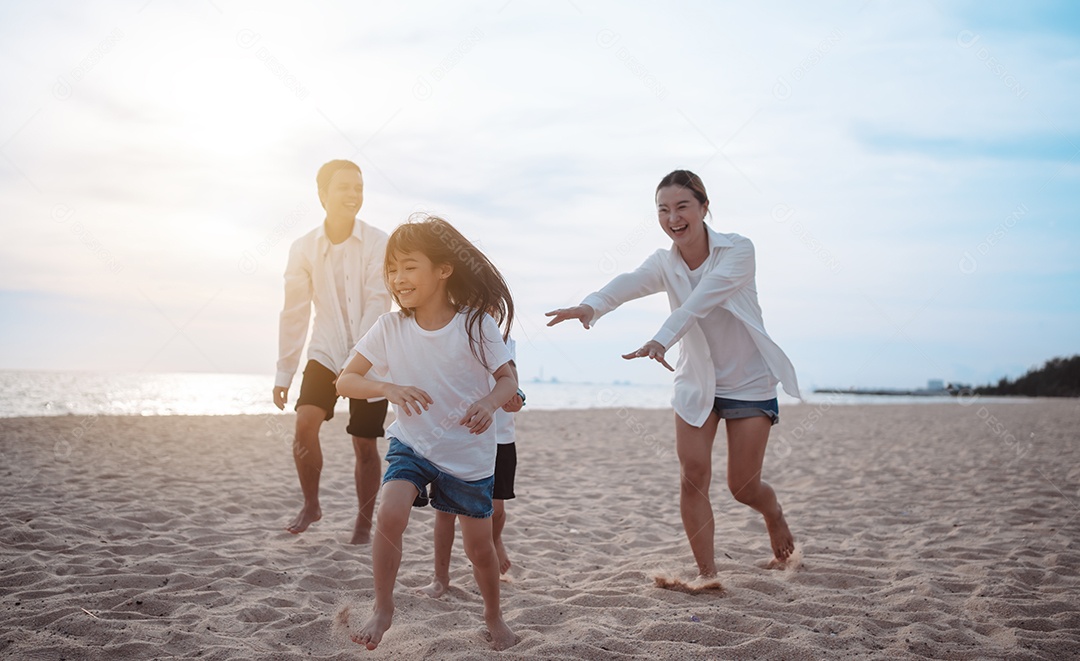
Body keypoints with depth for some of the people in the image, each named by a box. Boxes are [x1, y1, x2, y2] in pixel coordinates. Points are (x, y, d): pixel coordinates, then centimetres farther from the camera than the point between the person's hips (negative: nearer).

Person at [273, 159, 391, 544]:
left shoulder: (378, 244, -10)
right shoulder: (304, 248, -1)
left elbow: (378, 303, -17)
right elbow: (294, 313, 3)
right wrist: (284, 372, 2)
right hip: (326, 353, 2)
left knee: (365, 445, 2)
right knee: (305, 421, -18)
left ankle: (364, 523, 21)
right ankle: (310, 505, 4)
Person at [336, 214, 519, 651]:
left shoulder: (475, 324, -15)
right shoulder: (390, 327, -10)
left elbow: (508, 378, -7)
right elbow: (345, 381, -8)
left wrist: (490, 403, -29)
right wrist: (388, 388, -27)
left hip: (471, 455, -1)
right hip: (411, 444, 1)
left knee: (480, 547, 10)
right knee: (389, 514, -25)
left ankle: (494, 616, 38)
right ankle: (383, 607, -3)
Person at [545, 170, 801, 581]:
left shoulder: (738, 251, -15)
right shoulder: (664, 264, -4)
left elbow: (699, 302, -33)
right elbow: (628, 284, -28)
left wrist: (662, 339, -50)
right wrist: (590, 306, -50)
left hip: (749, 382, -3)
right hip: (696, 382, 3)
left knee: (742, 486, 2)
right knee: (693, 474, -8)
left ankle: (774, 514, 37)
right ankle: (707, 574, 6)